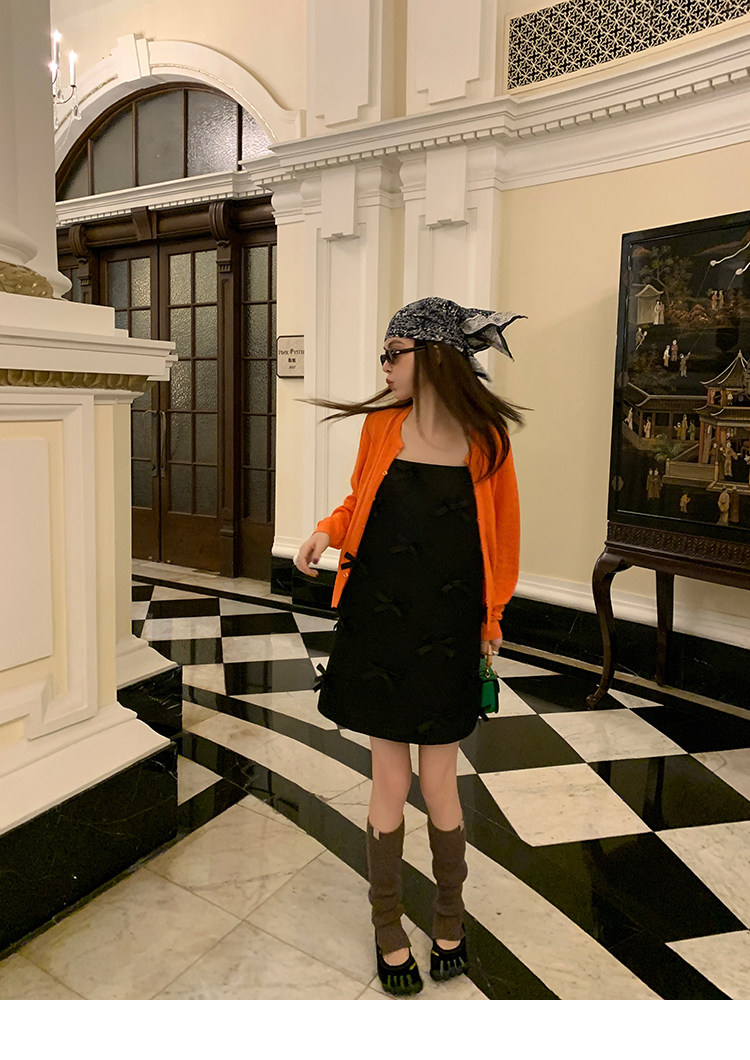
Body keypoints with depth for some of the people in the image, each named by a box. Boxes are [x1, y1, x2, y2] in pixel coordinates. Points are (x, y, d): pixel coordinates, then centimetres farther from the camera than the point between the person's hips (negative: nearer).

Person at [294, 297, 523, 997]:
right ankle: (387, 928, 34)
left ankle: (449, 919, 39)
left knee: (438, 786, 11)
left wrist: (492, 617, 5)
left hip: (446, 634, -1)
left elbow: (501, 536, 3)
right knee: (389, 785, 10)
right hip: (378, 625, 1)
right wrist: (326, 530, -6)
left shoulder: (485, 439, -6)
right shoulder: (381, 425, 0)